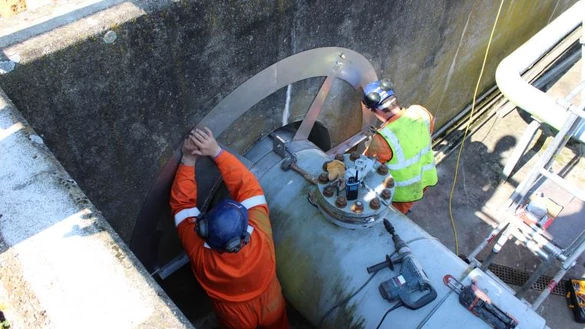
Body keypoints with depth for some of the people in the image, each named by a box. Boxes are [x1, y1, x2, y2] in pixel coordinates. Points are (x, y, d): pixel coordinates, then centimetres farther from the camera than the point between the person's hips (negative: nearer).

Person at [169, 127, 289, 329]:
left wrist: (188, 159, -32)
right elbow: (248, 187, -33)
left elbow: (182, 203, -29)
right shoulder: (260, 237, -42)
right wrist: (217, 152, -36)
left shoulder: (200, 255, -41)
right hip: (269, 304, 0)